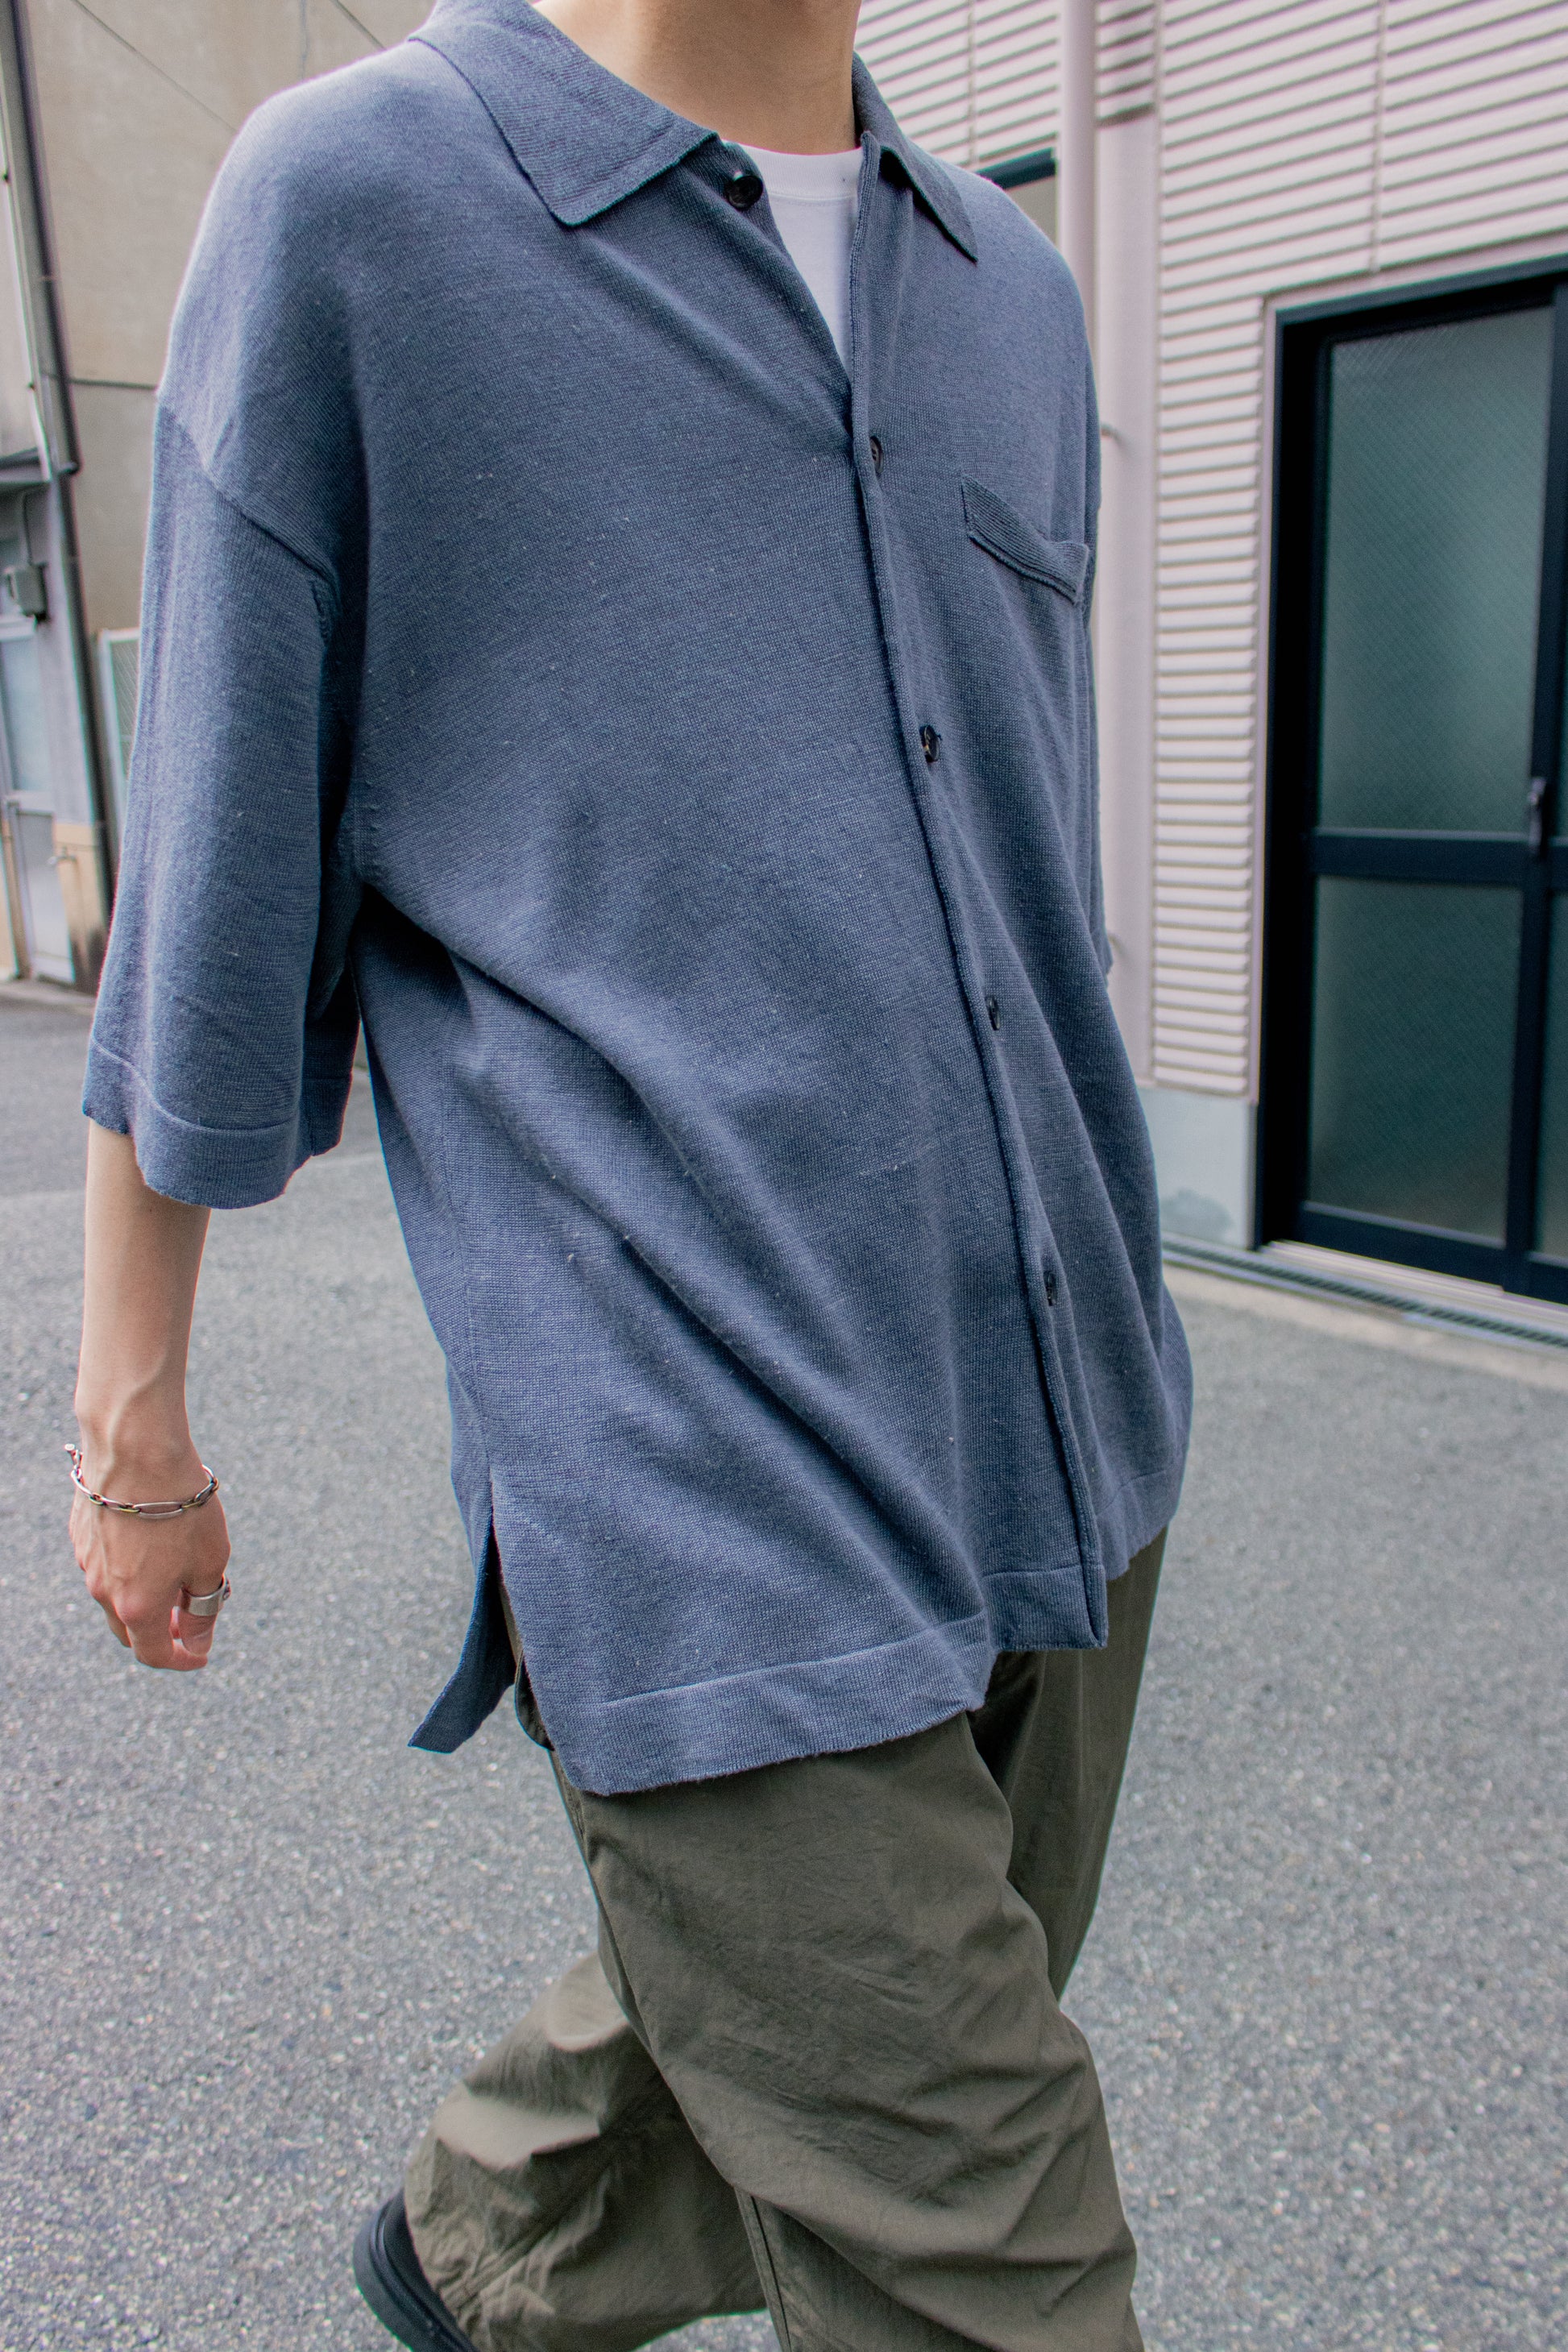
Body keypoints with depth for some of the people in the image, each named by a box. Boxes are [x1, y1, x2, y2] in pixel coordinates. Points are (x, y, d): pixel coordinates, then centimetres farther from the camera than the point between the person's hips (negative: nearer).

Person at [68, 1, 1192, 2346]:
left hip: (1060, 1455, 7)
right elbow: (218, 885, -1)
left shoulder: (1013, 298, 13)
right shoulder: (347, 207, -4)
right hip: (709, 1516, -6)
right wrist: (130, 1425, 5)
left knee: (743, 2051, 23)